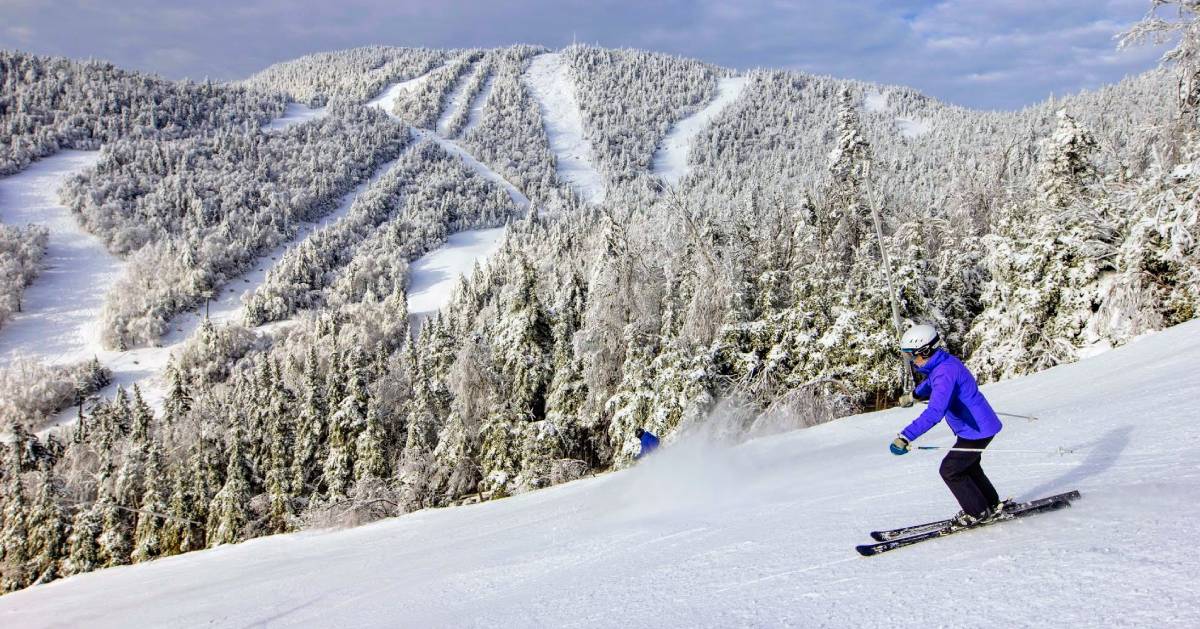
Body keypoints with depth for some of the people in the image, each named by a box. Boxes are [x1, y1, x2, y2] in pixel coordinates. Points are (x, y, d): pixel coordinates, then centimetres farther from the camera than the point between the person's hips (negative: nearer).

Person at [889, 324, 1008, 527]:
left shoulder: (945, 372, -30)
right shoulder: (944, 362, 3)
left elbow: (935, 412, -41)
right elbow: (931, 383, 29)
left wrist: (905, 437, -46)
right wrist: (914, 394, 44)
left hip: (977, 430, -10)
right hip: (980, 425, 10)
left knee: (950, 470, -1)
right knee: (967, 466, 25)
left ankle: (978, 512, 14)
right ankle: (992, 505, 39)